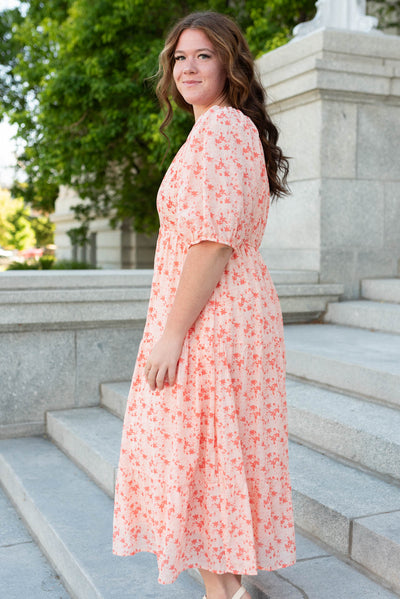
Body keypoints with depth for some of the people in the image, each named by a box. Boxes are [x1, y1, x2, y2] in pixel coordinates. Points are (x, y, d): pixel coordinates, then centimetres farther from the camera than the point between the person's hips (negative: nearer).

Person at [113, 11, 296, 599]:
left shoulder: (218, 128, -14)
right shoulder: (241, 128, 18)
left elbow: (212, 241, -23)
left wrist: (171, 333, -21)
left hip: (207, 320, -10)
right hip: (241, 305, 10)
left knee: (195, 457, 0)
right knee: (219, 456, 17)